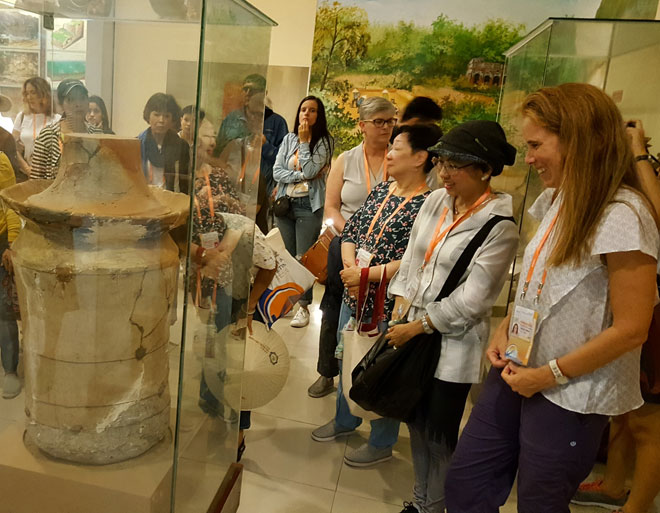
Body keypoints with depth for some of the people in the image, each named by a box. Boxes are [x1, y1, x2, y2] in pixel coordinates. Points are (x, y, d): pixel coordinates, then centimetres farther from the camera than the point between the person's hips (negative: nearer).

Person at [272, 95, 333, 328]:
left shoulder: (325, 141, -2)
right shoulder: (289, 139, 9)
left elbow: (310, 171, -14)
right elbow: (277, 171, 2)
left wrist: (304, 141, -9)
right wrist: (300, 175, -10)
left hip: (309, 206, -4)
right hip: (285, 202, 4)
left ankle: (304, 306, 8)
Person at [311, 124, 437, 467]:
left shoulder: (427, 206, -18)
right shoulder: (380, 191, 8)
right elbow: (350, 230, 9)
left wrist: (366, 275, -20)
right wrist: (350, 266, -9)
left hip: (387, 305, -8)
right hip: (353, 296, 8)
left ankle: (381, 443, 32)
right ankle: (345, 420, 48)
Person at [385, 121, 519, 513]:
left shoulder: (500, 227, -16)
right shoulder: (435, 201, 2)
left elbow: (470, 300, -17)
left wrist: (414, 328, -13)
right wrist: (399, 314, 0)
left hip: (454, 343, -6)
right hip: (413, 332, 6)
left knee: (440, 434, 9)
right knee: (418, 423, 18)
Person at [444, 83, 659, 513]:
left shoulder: (622, 216, -20)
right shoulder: (555, 201, 5)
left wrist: (549, 375, -15)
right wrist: (504, 330, 1)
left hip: (570, 397, -7)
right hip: (519, 373, 7)